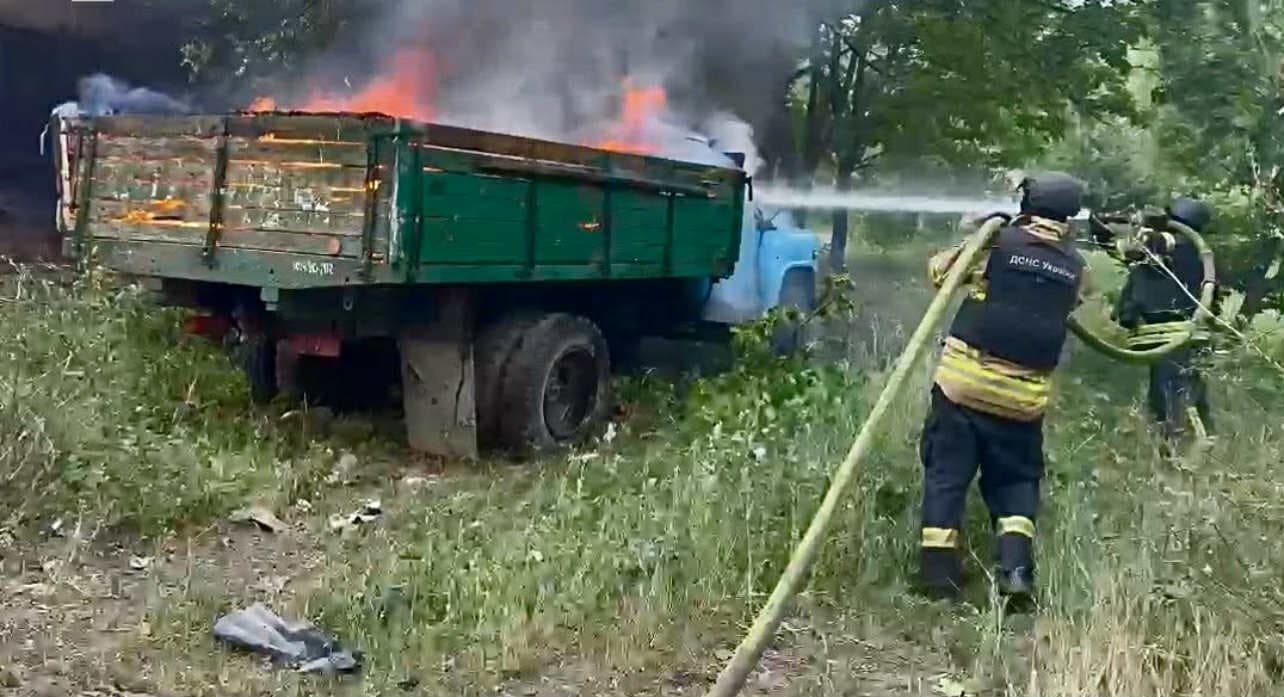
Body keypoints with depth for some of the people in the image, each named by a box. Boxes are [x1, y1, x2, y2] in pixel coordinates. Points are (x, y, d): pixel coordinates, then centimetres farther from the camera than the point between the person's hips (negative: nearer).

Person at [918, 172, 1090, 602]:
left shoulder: (997, 241, -4)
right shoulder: (1076, 267, 5)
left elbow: (938, 271, 7)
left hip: (965, 379, -2)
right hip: (1024, 395, 2)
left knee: (946, 473, 6)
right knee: (1015, 480, 16)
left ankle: (939, 572, 4)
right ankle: (1016, 567, -1)